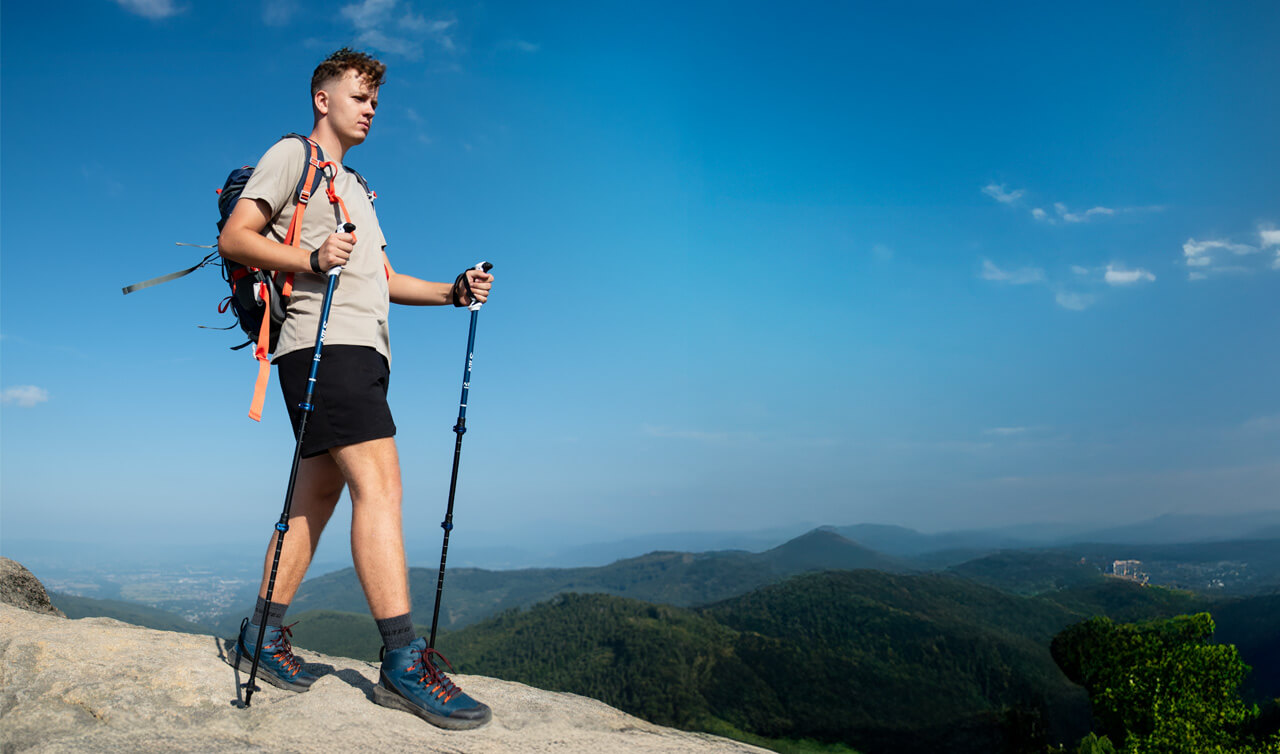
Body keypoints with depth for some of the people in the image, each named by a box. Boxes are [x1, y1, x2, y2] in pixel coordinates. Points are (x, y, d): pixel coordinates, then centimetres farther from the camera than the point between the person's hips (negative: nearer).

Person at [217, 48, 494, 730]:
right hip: (323, 341, -9)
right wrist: (309, 259, -22)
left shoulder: (354, 187, 32)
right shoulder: (293, 155, 7)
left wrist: (452, 291, 14)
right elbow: (234, 238, -5)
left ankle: (262, 636, 15)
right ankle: (403, 661, -21)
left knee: (319, 493, 7)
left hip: (363, 349, 9)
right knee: (379, 481, -19)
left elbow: (379, 278, 28)